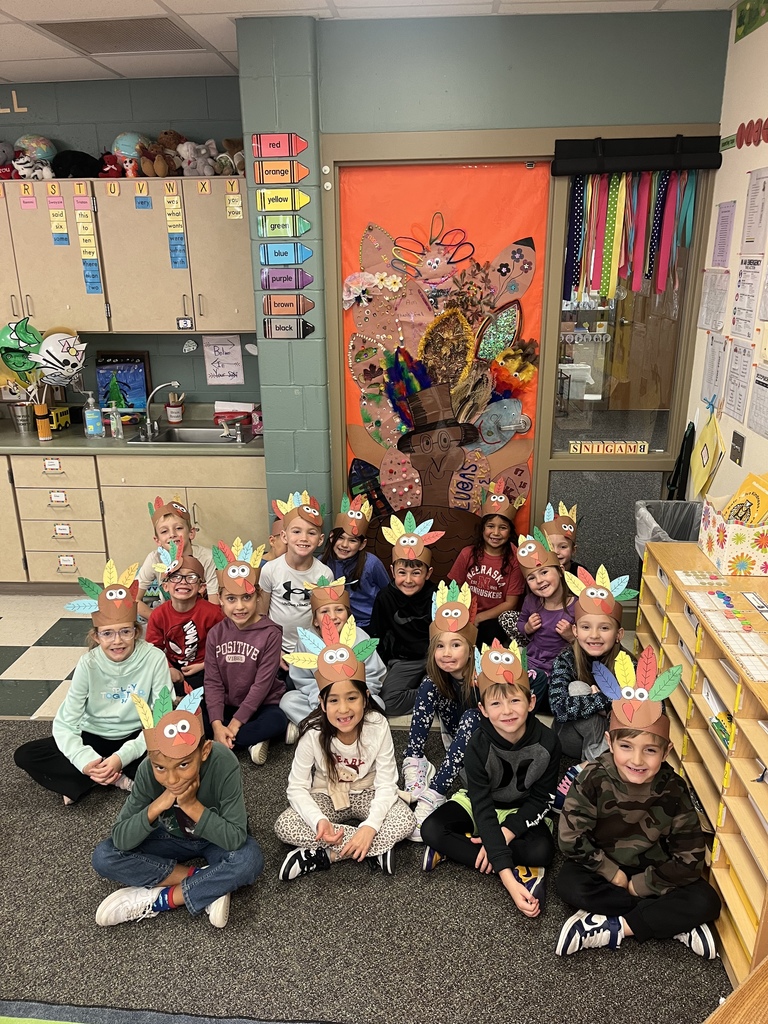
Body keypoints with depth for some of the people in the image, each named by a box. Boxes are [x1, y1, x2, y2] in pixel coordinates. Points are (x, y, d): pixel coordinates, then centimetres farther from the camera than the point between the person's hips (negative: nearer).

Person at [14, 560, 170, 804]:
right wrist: (85, 761, -32)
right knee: (26, 755, -17)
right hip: (96, 738, 3)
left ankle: (97, 779, -18)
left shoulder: (154, 658, -20)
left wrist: (122, 757, -29)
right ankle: (122, 779, -19)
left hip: (137, 738, -2)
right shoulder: (89, 664, -15)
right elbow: (64, 723, -15)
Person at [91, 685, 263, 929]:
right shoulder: (148, 771, -26)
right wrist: (156, 806, -37)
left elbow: (235, 839, -30)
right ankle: (208, 886, -15)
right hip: (174, 839, 3)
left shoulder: (223, 764, -34)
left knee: (249, 860, -34)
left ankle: (159, 899, -17)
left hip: (217, 840, -3)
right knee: (103, 858, -18)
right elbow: (120, 840, -22)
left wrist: (192, 806, -38)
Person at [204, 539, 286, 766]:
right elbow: (212, 682, -5)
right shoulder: (216, 634, -1)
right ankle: (253, 740, -15)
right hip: (226, 705, 4)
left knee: (276, 721, -34)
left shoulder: (270, 633, -13)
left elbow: (262, 683, -16)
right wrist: (217, 724, -18)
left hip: (260, 705, -4)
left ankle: (220, 743, -19)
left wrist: (235, 724, -18)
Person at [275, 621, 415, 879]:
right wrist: (319, 821, -35)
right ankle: (374, 850, -25)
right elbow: (297, 787, -17)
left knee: (405, 821, -28)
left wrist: (370, 826, -35)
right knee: (284, 826, -27)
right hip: (325, 797, 1)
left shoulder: (378, 727, -23)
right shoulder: (314, 734, -23)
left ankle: (327, 854, -23)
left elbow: (386, 784, -20)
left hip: (366, 795, 0)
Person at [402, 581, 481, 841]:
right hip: (459, 752, 4)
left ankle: (430, 799, -31)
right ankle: (417, 793, -24)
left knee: (470, 719, -34)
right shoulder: (432, 683, -16)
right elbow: (416, 735, -17)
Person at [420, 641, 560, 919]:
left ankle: (455, 849, -17)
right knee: (432, 829, -25)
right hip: (481, 805, 0)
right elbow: (483, 810, -31)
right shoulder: (478, 747, -28)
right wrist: (508, 878, -39)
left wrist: (505, 833, -25)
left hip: (523, 812, 0)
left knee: (542, 851, -30)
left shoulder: (547, 743, -24)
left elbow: (541, 799, -13)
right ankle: (519, 872, -23)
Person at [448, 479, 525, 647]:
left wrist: (478, 618, -15)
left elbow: (510, 603, -5)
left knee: (490, 631, -34)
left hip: (494, 620, -1)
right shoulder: (467, 553, 0)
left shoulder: (514, 559, -5)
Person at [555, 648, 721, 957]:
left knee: (706, 902, -21)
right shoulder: (593, 779, -21)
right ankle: (673, 923, -19)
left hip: (653, 872, 1)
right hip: (601, 867, 0)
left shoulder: (672, 789, -17)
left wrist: (638, 885, -15)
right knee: (569, 885, -30)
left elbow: (689, 857, -14)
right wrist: (613, 874, -17)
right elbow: (571, 837, -19)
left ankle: (612, 927, -20)